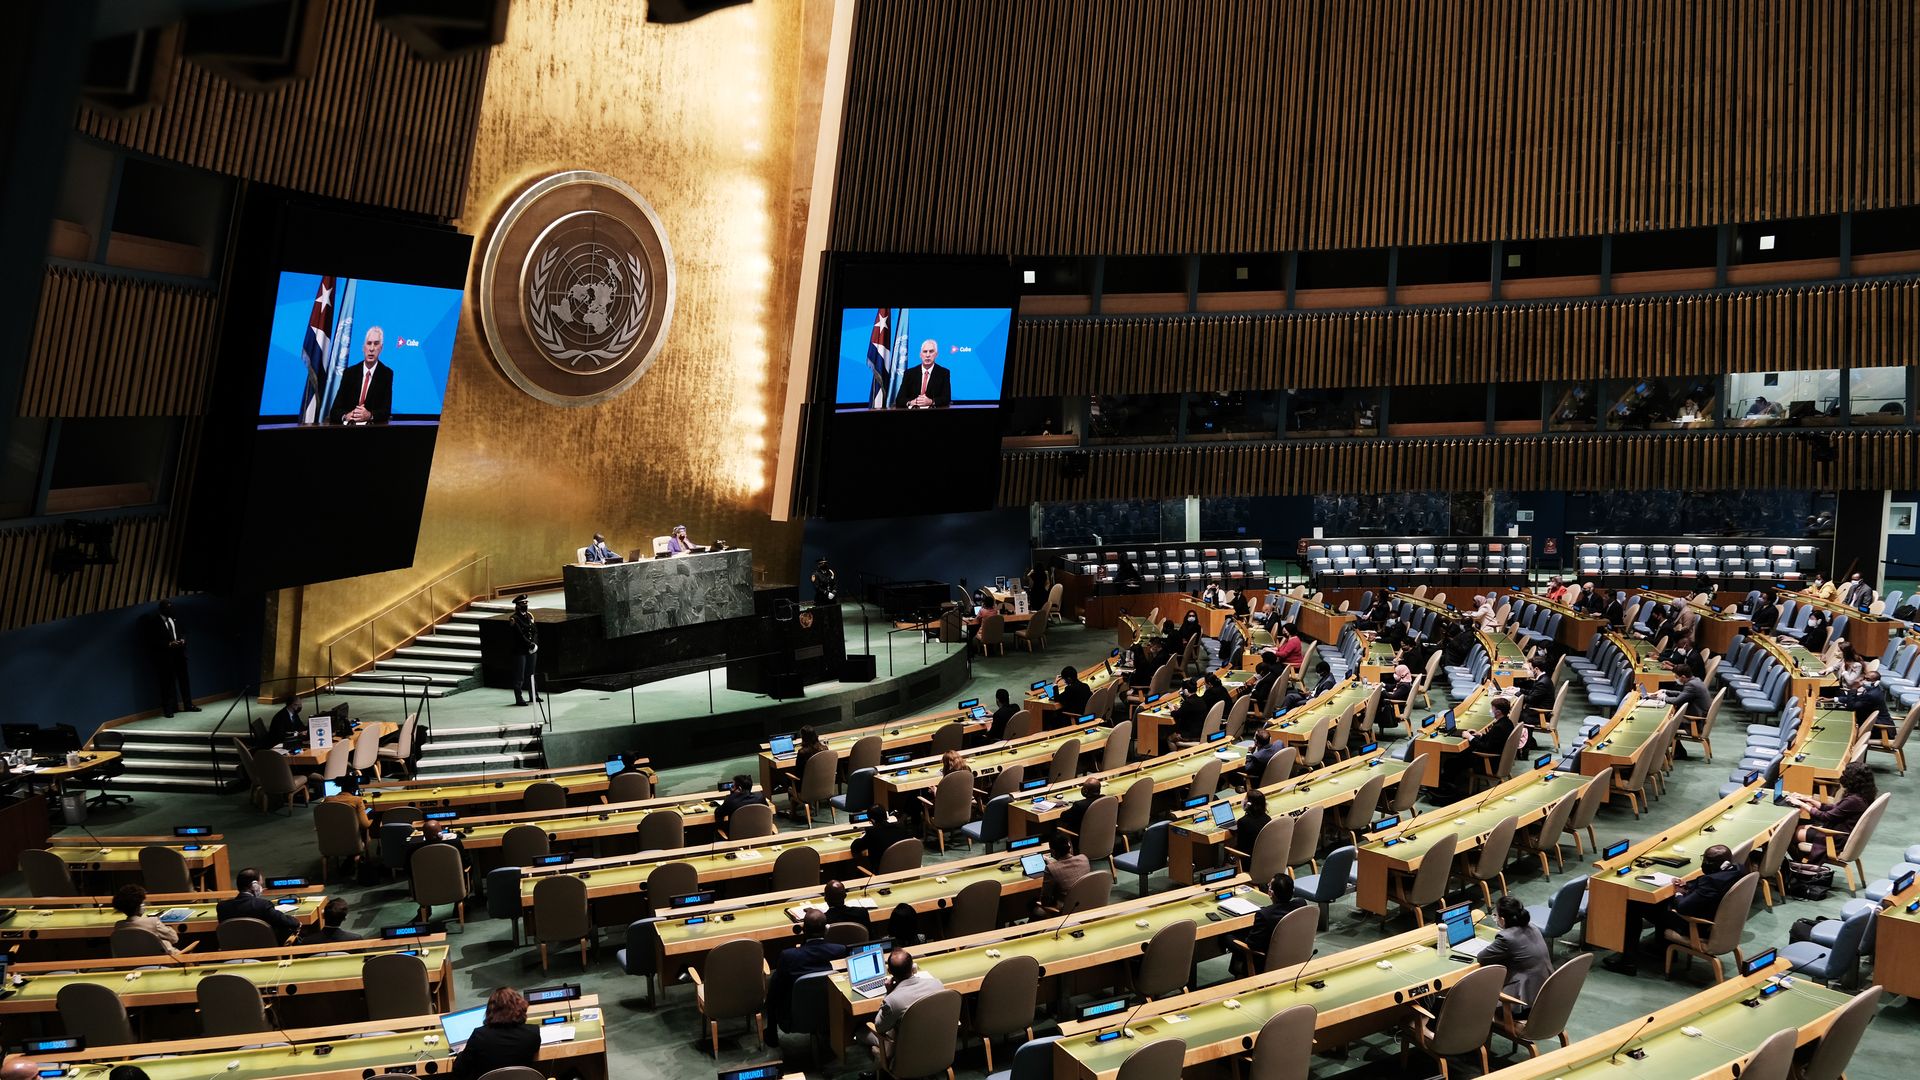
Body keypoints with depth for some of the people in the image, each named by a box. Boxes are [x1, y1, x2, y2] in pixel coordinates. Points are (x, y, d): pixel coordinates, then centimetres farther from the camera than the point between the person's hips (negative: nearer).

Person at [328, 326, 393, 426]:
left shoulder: (387, 374, 4)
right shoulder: (349, 372, 10)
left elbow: (386, 410, -3)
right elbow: (335, 409, 4)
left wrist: (369, 415, -24)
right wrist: (345, 416, -19)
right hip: (347, 425, 2)